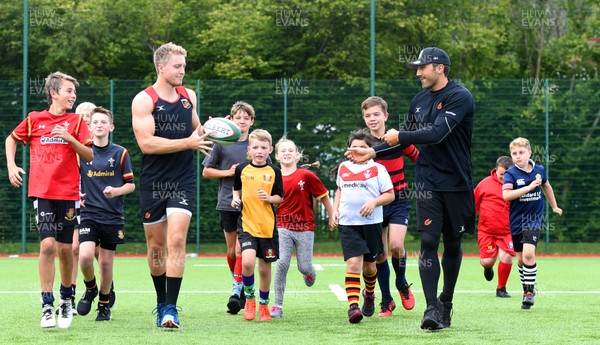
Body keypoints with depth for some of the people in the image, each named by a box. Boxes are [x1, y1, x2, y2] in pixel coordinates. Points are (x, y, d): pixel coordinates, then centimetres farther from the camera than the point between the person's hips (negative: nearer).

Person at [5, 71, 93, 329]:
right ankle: (47, 307, -8)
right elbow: (11, 139, 23)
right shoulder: (34, 119, 6)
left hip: (68, 193, 1)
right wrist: (11, 166, 10)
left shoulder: (76, 121, 5)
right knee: (47, 245, -13)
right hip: (42, 192, -1)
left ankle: (66, 299, 26)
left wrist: (69, 138, -13)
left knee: (65, 249, 4)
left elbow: (90, 156, 0)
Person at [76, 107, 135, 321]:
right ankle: (90, 289, 11)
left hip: (113, 216, 0)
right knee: (85, 256, -18)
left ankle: (104, 304, 22)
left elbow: (130, 184, 5)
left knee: (106, 262, 5)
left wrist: (116, 191, -14)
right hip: (89, 214, 0)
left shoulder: (120, 153, 1)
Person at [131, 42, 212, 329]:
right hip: (153, 183, -2)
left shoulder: (189, 96, 10)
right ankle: (161, 302, 25)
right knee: (156, 246, 7)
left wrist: (206, 131, 3)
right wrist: (188, 143, -19)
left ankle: (171, 308, -13)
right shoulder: (144, 100, -7)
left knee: (176, 241, -12)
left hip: (183, 181, 2)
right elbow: (147, 143, -18)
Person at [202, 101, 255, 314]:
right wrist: (228, 172, -7)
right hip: (227, 203, 2)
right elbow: (206, 172, 6)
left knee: (241, 250, -13)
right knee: (231, 251, 8)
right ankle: (241, 287, 27)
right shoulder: (222, 143, 2)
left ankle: (237, 291, -13)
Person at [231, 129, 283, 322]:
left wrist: (269, 198, -15)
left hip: (268, 225, 1)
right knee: (248, 261, -22)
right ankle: (249, 297, 3)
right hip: (247, 223, -1)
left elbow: (280, 197, 5)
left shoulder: (274, 172, 0)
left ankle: (263, 304, 28)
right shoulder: (242, 169, 1)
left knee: (265, 267, 8)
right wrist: (235, 198, -1)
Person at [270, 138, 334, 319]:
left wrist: (333, 217, 8)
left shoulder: (306, 175, -6)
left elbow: (323, 196, 4)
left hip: (305, 227, -1)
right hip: (283, 227, 1)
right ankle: (277, 305, -10)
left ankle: (309, 272, 41)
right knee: (282, 263, -16)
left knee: (304, 267, 0)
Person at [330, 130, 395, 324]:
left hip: (371, 222, -1)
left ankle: (369, 294, 42)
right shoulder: (343, 168, 10)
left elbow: (390, 195, 0)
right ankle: (353, 306, -21)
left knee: (369, 265, 12)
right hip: (348, 223, 1)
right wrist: (335, 210, 13)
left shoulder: (377, 169, -1)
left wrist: (374, 202, -17)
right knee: (353, 263, -14)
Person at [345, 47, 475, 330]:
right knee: (428, 241, -10)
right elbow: (407, 142, 18)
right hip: (428, 182, 4)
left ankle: (446, 303, 24)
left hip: (456, 182, -4)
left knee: (453, 244, 8)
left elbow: (437, 133, -22)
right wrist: (372, 153, 7)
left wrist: (399, 136, -13)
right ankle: (433, 309, -13)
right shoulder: (419, 101, 10)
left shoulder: (459, 97, -11)